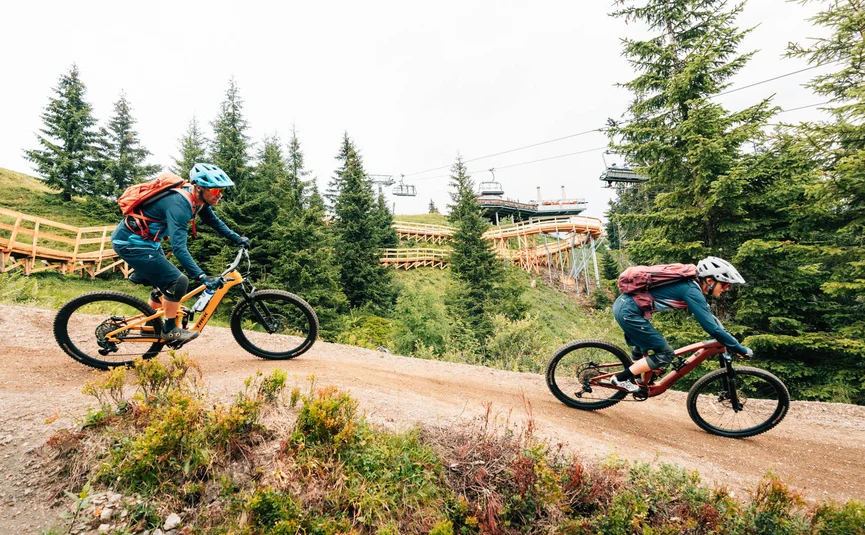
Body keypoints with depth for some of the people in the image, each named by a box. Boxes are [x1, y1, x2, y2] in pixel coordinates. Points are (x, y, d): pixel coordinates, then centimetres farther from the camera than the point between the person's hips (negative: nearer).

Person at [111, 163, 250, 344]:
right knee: (178, 282, -13)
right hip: (130, 243, -9)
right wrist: (201, 277, -46)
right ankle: (170, 330, 4)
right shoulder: (179, 204, -32)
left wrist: (237, 238, 4)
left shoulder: (198, 199, -5)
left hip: (146, 240, 9)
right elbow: (178, 248, -40)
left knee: (166, 284, 17)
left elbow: (214, 221, 13)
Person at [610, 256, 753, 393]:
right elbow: (712, 327, -15)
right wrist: (742, 350, -3)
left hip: (624, 304, 10)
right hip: (628, 311, -10)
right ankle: (621, 379, 7)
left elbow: (707, 316, 27)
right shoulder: (692, 290, -14)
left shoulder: (690, 284, 13)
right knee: (666, 354, 1)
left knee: (642, 347, 29)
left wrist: (727, 341, 28)